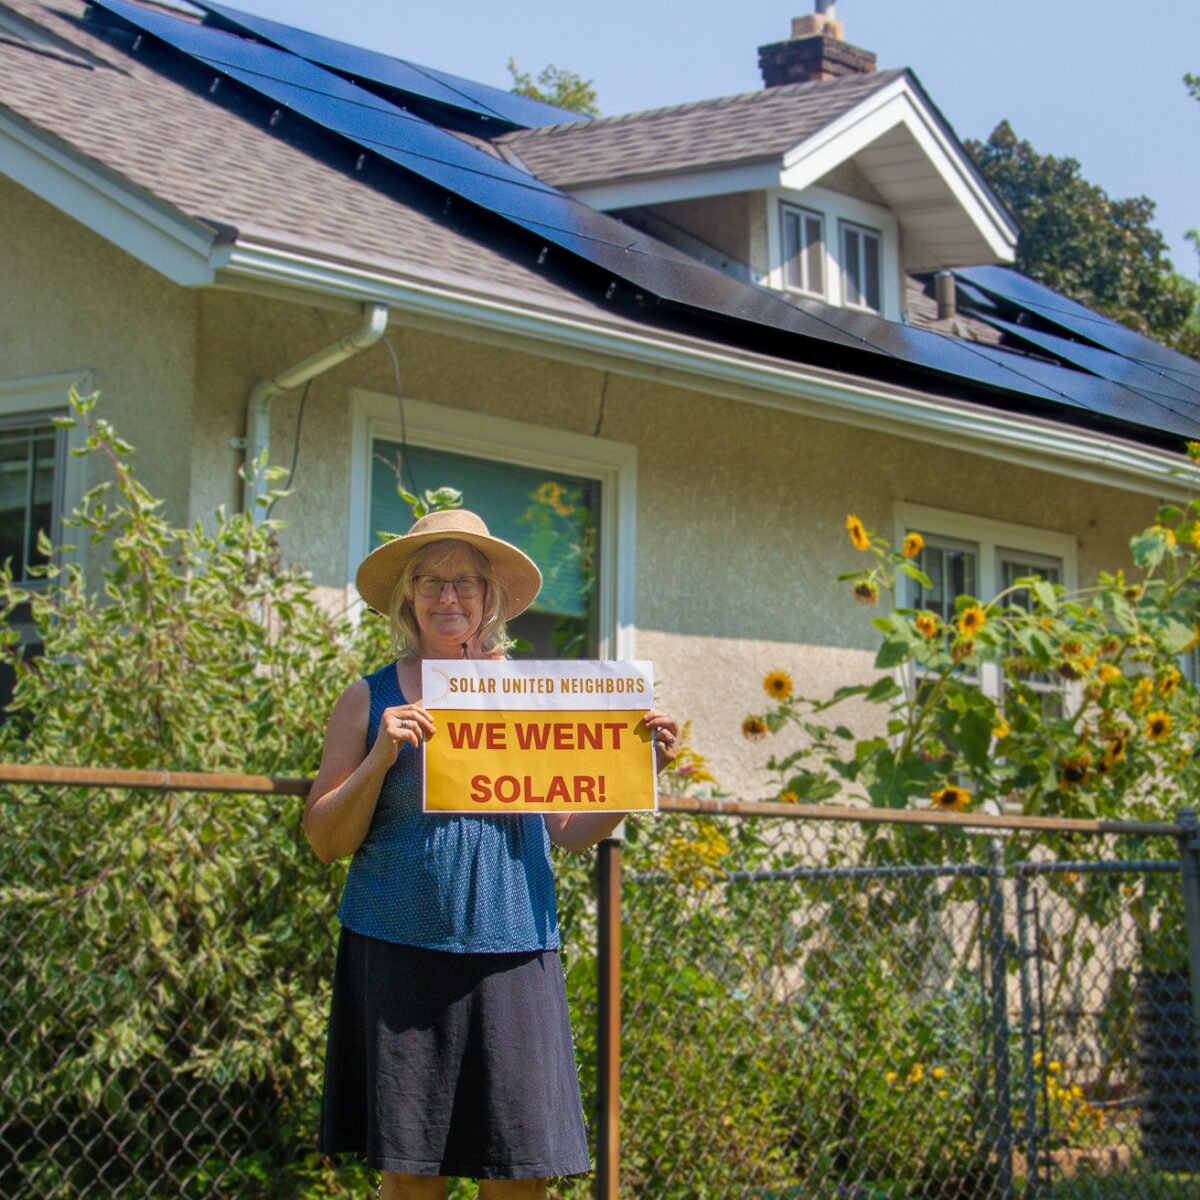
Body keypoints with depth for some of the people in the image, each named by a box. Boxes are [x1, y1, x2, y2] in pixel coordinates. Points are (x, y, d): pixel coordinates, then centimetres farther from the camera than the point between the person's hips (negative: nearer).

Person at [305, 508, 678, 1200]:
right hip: (400, 956, -1)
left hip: (512, 955, 1)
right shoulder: (372, 701, 6)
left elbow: (568, 830, 11)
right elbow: (326, 840, 4)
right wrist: (382, 755, -10)